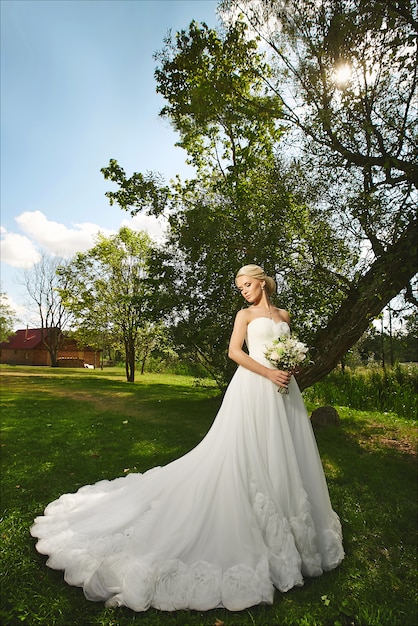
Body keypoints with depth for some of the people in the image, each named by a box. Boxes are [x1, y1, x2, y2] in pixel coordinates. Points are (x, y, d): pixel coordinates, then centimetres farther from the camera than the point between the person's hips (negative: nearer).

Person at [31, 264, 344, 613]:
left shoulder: (284, 315, 17)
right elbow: (234, 351, -9)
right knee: (248, 453, -3)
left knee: (283, 454, 10)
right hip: (253, 386, -5)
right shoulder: (245, 314, 3)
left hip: (282, 388, 5)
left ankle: (290, 526, 28)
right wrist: (268, 373, -16)